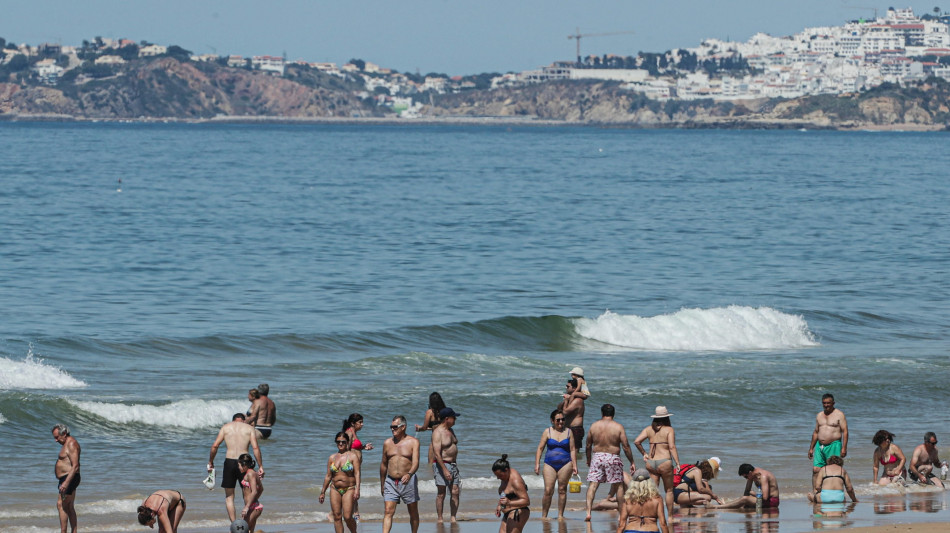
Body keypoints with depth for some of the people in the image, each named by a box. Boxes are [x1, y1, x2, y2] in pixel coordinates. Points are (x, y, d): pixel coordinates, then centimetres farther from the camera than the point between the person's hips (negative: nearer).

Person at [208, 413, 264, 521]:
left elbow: (215, 446, 2)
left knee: (229, 496, 9)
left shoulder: (226, 427, 9)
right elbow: (255, 448, -5)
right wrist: (260, 466, -3)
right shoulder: (249, 428, 7)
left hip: (229, 462, 0)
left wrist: (210, 462, 14)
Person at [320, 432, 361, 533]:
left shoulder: (352, 456, -1)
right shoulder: (332, 458, 11)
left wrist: (357, 489, -19)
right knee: (337, 517, 0)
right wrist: (323, 492, 14)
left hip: (349, 489, -4)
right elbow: (328, 476, 15)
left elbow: (357, 473, -8)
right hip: (335, 490, 4)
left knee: (347, 517, -11)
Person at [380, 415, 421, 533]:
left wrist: (409, 474, -34)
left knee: (413, 513, 7)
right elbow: (383, 464, 17)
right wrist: (382, 484, 20)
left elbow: (415, 462, -14)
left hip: (408, 481, -2)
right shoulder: (388, 443, 8)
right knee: (388, 511, -10)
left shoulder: (413, 442, -2)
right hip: (390, 482, 2)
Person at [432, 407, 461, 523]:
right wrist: (444, 470, -25)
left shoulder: (451, 430, 14)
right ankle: (440, 519, 3)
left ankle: (453, 517, 5)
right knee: (441, 494, -3)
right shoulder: (438, 433, -14)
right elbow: (437, 453, -20)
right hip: (442, 464, -8)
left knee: (455, 492, 1)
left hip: (453, 464, 8)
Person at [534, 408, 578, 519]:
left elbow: (573, 450, 6)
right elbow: (540, 448, 4)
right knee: (548, 491, -8)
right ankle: (544, 515, -1)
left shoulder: (568, 432, 7)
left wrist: (574, 465, 0)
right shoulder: (547, 432, 5)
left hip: (565, 464, 1)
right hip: (550, 464, -1)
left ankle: (560, 515, 9)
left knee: (562, 490, 2)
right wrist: (537, 464, -3)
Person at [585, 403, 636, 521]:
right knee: (618, 485, 12)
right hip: (613, 458, -1)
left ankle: (588, 512, -12)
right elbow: (626, 446, -6)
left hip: (597, 457, 1)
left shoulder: (594, 426, 2)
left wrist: (588, 459, 24)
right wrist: (632, 462, 3)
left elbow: (588, 445, 10)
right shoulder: (618, 427, -5)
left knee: (592, 485, 1)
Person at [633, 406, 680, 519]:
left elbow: (636, 441, -1)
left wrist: (644, 453, 11)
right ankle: (670, 517, 13)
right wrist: (677, 463, -13)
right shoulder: (669, 430, -4)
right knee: (669, 491, 10)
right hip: (664, 462, -4)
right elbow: (672, 447, -13)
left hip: (651, 463, 4)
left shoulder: (649, 429, 8)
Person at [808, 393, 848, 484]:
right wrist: (811, 448, 20)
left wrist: (844, 448, -14)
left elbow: (845, 431, -6)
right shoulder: (819, 415, 17)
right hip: (820, 446, 5)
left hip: (833, 446, -5)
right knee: (815, 470, -3)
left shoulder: (839, 415, -1)